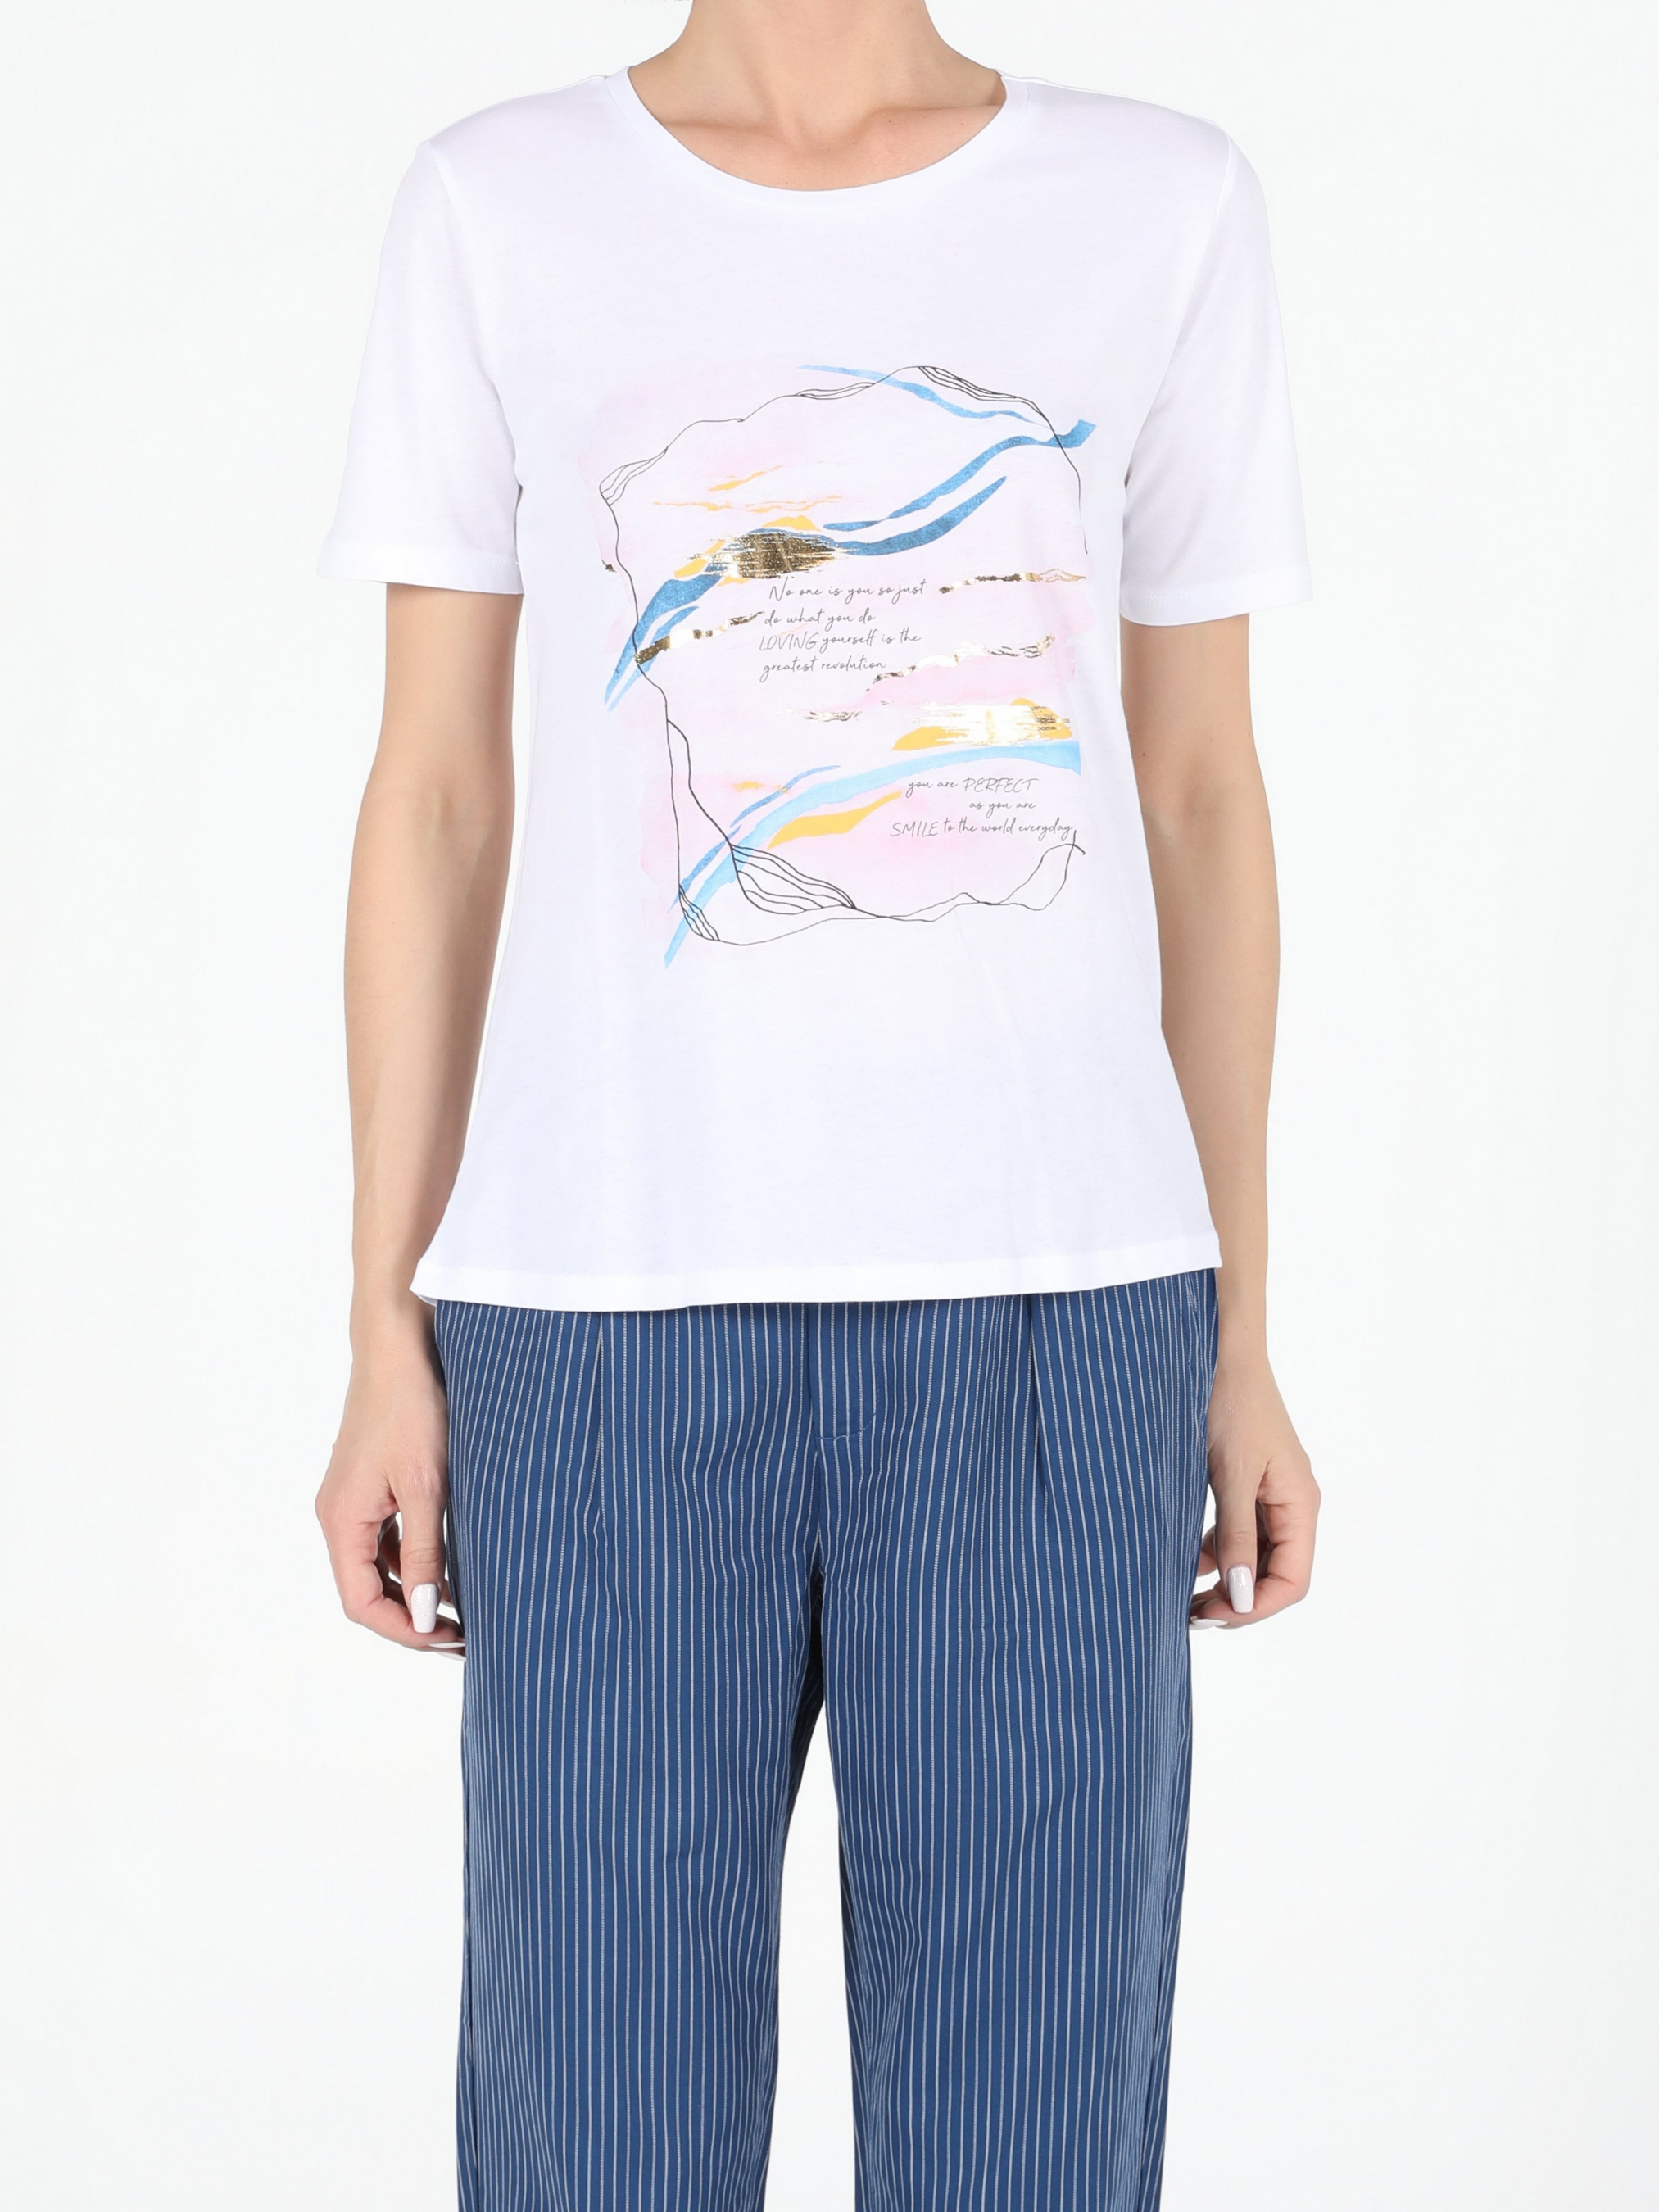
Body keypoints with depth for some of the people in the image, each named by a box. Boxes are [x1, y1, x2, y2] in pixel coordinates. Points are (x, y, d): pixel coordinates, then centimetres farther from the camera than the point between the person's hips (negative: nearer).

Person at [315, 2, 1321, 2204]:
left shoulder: (1165, 207, 6)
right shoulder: (496, 210, 4)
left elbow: (1200, 794, 7)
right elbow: (435, 797, 5)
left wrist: (1240, 1336, 6)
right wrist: (386, 1332, 2)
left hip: (1051, 1296, 1)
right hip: (611, 1297, 0)